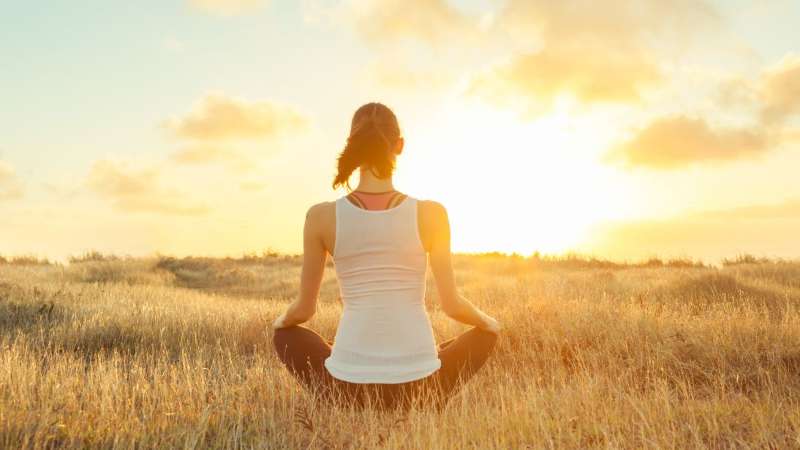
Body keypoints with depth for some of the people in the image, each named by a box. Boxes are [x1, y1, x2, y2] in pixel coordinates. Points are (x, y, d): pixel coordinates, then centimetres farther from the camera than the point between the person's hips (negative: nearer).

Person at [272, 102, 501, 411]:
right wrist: (488, 320, 22)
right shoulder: (431, 213, -8)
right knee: (485, 333, 30)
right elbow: (452, 305, -1)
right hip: (418, 386, 0)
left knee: (285, 335, 31)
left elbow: (304, 309, 3)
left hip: (348, 385, 0)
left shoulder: (321, 216, -7)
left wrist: (282, 320, 27)